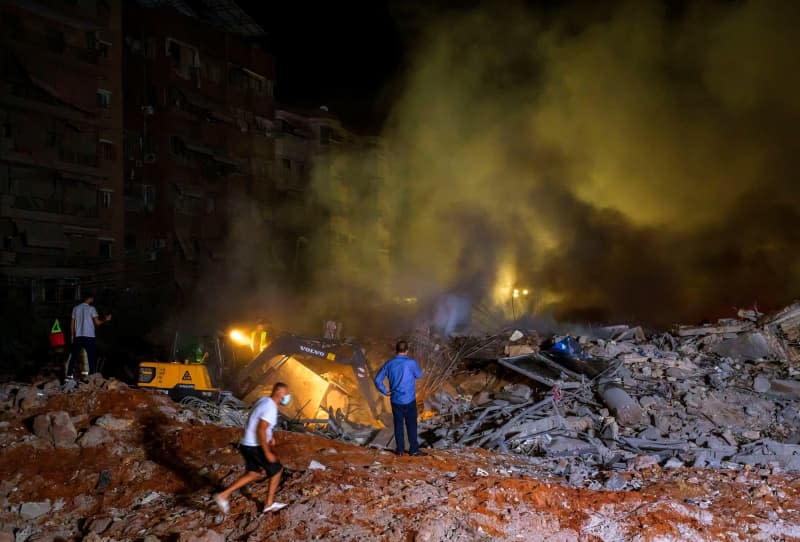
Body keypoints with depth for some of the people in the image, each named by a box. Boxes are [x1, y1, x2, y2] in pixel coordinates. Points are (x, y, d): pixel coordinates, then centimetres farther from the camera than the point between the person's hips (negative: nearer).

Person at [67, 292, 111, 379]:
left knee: (74, 356, 11)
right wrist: (105, 319, 6)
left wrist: (72, 336, 20)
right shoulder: (91, 308, -5)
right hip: (89, 337, -4)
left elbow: (72, 324, 12)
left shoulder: (76, 308, 9)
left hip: (78, 337, 5)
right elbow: (97, 322, -11)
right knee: (92, 358, 1)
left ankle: (69, 375, 11)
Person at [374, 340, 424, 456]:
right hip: (409, 400, -3)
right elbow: (419, 375, 5)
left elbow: (377, 379, -1)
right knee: (411, 425, 7)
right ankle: (413, 449, 10)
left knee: (398, 425, 12)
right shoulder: (411, 363, -14)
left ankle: (400, 449, 16)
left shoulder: (389, 364, -3)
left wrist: (385, 391, 6)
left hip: (395, 400, 3)